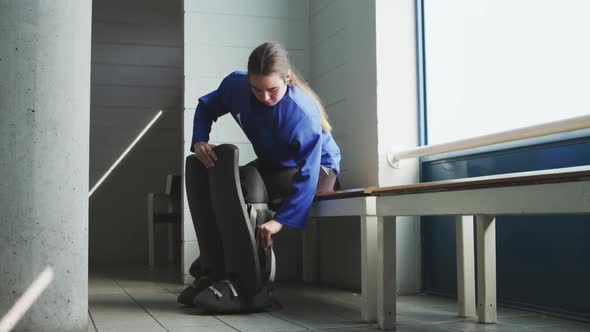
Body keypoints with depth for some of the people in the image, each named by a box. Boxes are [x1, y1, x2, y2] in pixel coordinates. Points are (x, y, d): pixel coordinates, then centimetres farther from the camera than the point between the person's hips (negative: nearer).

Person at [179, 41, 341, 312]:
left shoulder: (303, 114, -35)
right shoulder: (236, 84, -17)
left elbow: (307, 174, -40)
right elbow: (207, 106, 3)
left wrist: (280, 220, -50)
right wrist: (199, 140, -17)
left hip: (318, 168, -7)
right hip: (270, 165, 7)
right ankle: (213, 265, -7)